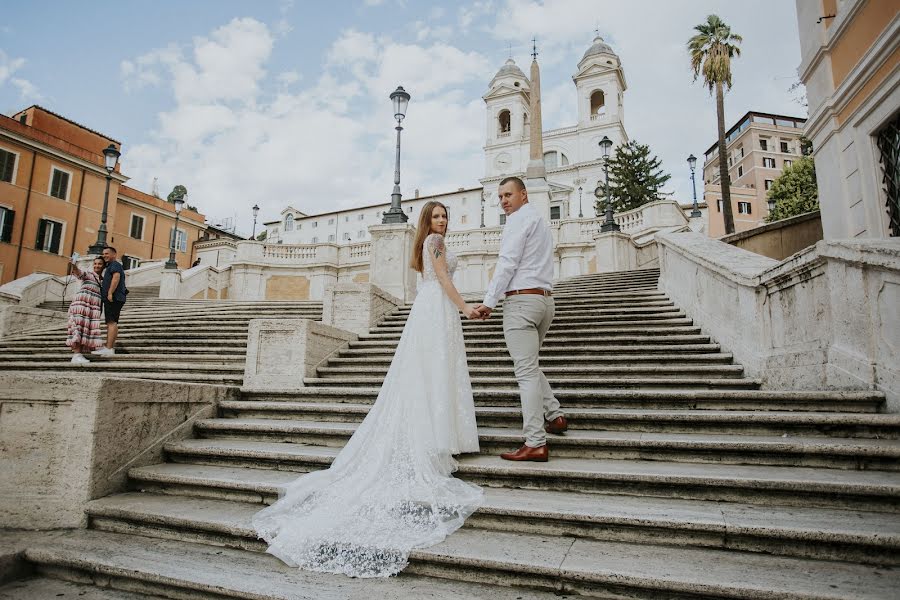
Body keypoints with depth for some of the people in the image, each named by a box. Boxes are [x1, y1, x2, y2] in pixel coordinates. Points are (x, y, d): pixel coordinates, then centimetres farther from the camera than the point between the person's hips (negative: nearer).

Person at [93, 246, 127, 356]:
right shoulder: (110, 266, 29)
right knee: (111, 323, 11)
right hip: (113, 299, 11)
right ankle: (111, 347, 14)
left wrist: (110, 293, -25)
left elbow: (116, 277, -19)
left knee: (111, 322, -16)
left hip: (113, 298, -11)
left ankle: (108, 349, -23)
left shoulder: (115, 264, -3)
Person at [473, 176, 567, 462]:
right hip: (545, 298, 10)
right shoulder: (541, 220, 24)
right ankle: (555, 415, 19)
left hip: (521, 299, -10)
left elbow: (507, 263, -13)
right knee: (529, 366, 22)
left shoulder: (519, 219, -5)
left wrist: (489, 301, -12)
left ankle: (535, 444, -8)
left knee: (526, 371, -10)